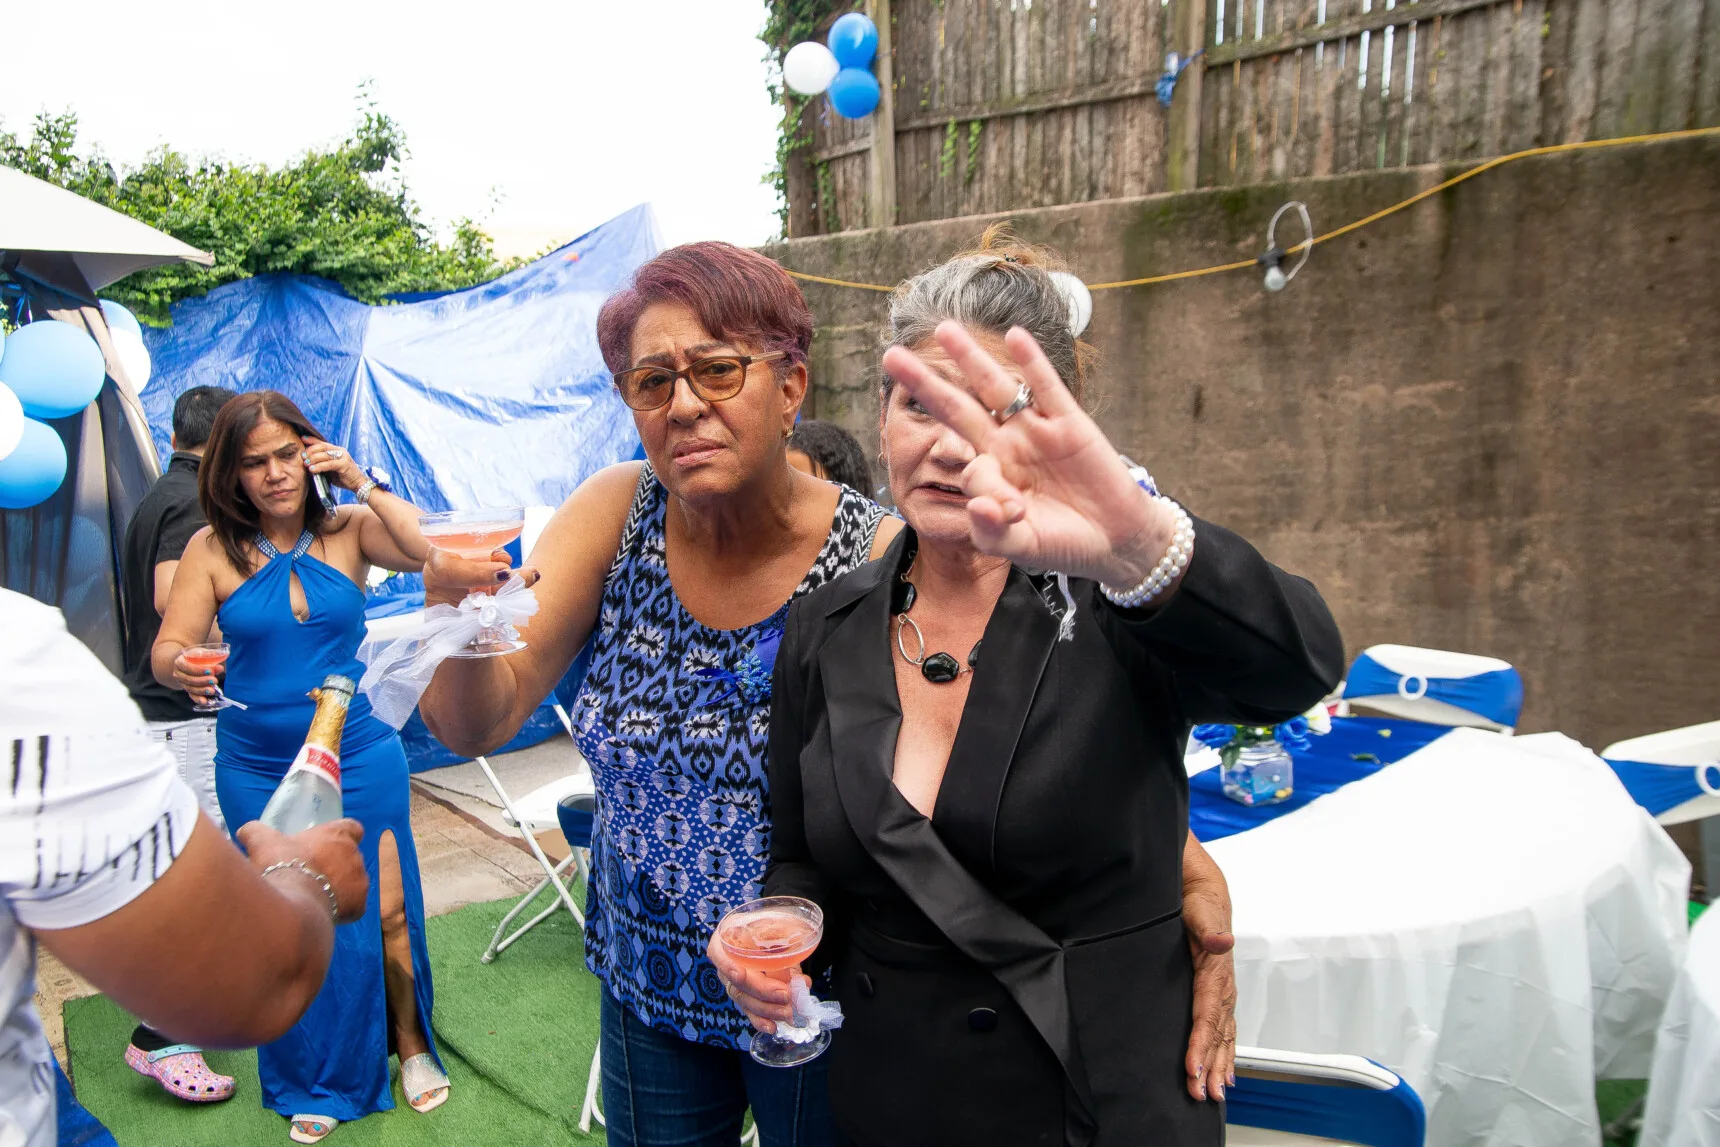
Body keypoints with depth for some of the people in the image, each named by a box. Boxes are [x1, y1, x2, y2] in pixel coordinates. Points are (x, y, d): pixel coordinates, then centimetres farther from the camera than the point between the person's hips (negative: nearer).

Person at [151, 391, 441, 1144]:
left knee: (387, 912, 5)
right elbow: (166, 651, -8)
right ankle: (315, 1086, 36)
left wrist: (364, 485, -18)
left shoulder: (349, 530, -4)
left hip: (361, 758, 0)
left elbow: (432, 551, -21)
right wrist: (183, 670, -30)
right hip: (258, 770, 1)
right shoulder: (213, 549, -5)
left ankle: (412, 1047, 32)